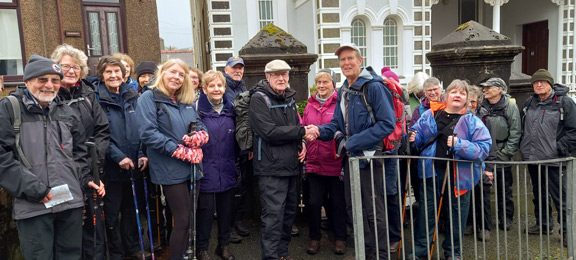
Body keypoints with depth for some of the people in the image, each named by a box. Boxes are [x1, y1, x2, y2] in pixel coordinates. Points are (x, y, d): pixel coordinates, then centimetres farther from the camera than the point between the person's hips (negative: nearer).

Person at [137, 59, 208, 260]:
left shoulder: (188, 102, 15)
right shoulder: (149, 98, -5)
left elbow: (201, 129, 13)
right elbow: (148, 134, -16)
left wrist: (198, 137, -12)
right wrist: (180, 151, -19)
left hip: (192, 168, 7)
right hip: (171, 170, -6)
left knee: (189, 219, 14)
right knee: (183, 221, -3)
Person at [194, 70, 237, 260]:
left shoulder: (230, 109, 9)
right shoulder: (198, 109, -7)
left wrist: (235, 164, 14)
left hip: (227, 170, 5)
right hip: (206, 170, -4)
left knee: (226, 209, 12)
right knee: (206, 210, 3)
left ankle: (224, 245, 30)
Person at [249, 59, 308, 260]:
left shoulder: (289, 98, 15)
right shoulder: (259, 99, -9)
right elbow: (270, 132, -20)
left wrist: (302, 142, 2)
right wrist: (302, 131, -17)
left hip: (292, 166, 8)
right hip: (271, 168, -8)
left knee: (289, 212, 15)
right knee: (273, 215, -7)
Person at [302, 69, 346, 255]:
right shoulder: (310, 105, 10)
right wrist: (304, 154, 9)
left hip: (335, 163, -3)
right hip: (314, 163, 3)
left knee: (338, 202, 10)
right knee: (314, 202, 6)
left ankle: (340, 238, 26)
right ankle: (314, 237, 25)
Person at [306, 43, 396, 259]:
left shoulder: (374, 87, -13)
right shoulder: (343, 91, 11)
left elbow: (387, 123, -20)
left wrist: (354, 142, -21)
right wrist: (319, 131, -7)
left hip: (368, 156, -8)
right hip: (350, 156, 8)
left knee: (374, 209, 2)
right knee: (353, 207, 16)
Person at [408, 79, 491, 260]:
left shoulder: (472, 121, -6)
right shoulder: (430, 115, 0)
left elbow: (484, 148, -14)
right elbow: (419, 134, 10)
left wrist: (459, 144, -27)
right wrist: (413, 138, -14)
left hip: (459, 174, -1)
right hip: (432, 170, 2)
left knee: (456, 213, 12)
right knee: (425, 209, 9)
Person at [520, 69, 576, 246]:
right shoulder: (529, 103, 10)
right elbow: (522, 127, 20)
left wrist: (559, 149, -15)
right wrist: (523, 146, 11)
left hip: (553, 160, -6)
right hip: (532, 159, 6)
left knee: (560, 196, -3)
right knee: (539, 194, 18)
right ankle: (543, 224, 33)